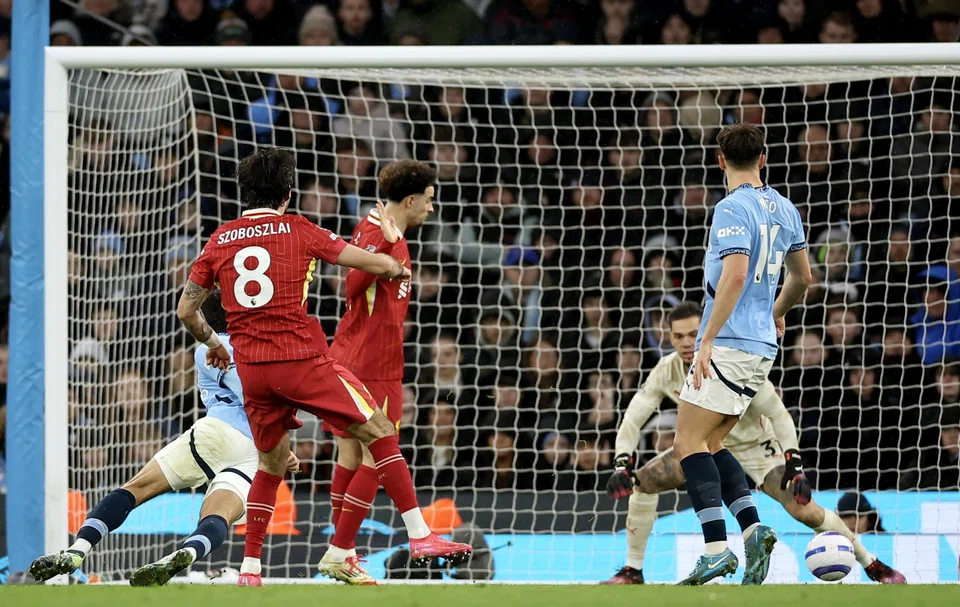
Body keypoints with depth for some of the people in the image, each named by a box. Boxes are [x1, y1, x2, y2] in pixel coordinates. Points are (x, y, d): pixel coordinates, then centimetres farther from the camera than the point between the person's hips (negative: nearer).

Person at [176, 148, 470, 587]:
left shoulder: (220, 241, 10)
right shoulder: (297, 230, 1)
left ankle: (249, 568, 16)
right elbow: (375, 263, 4)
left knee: (271, 464, 21)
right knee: (380, 433, 3)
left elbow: (186, 311, 14)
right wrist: (398, 270, 27)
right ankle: (420, 536, -5)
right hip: (302, 360, -4)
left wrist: (211, 343, 33)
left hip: (251, 369, 4)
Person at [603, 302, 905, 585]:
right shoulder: (666, 371, -17)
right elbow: (633, 419, -10)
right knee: (643, 481, -14)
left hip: (754, 445, -4)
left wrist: (793, 464, -31)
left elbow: (778, 414, -23)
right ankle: (632, 571, -2)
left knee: (804, 510, -19)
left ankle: (872, 564, -3)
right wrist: (622, 464, -24)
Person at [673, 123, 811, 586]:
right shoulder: (783, 209, 13)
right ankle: (753, 529, -3)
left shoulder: (733, 209, -13)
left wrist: (707, 342, -26)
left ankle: (717, 548, -17)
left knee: (690, 442, -6)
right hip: (761, 348, 8)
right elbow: (801, 276, 24)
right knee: (709, 445, 14)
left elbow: (735, 275, -25)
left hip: (727, 344, -8)